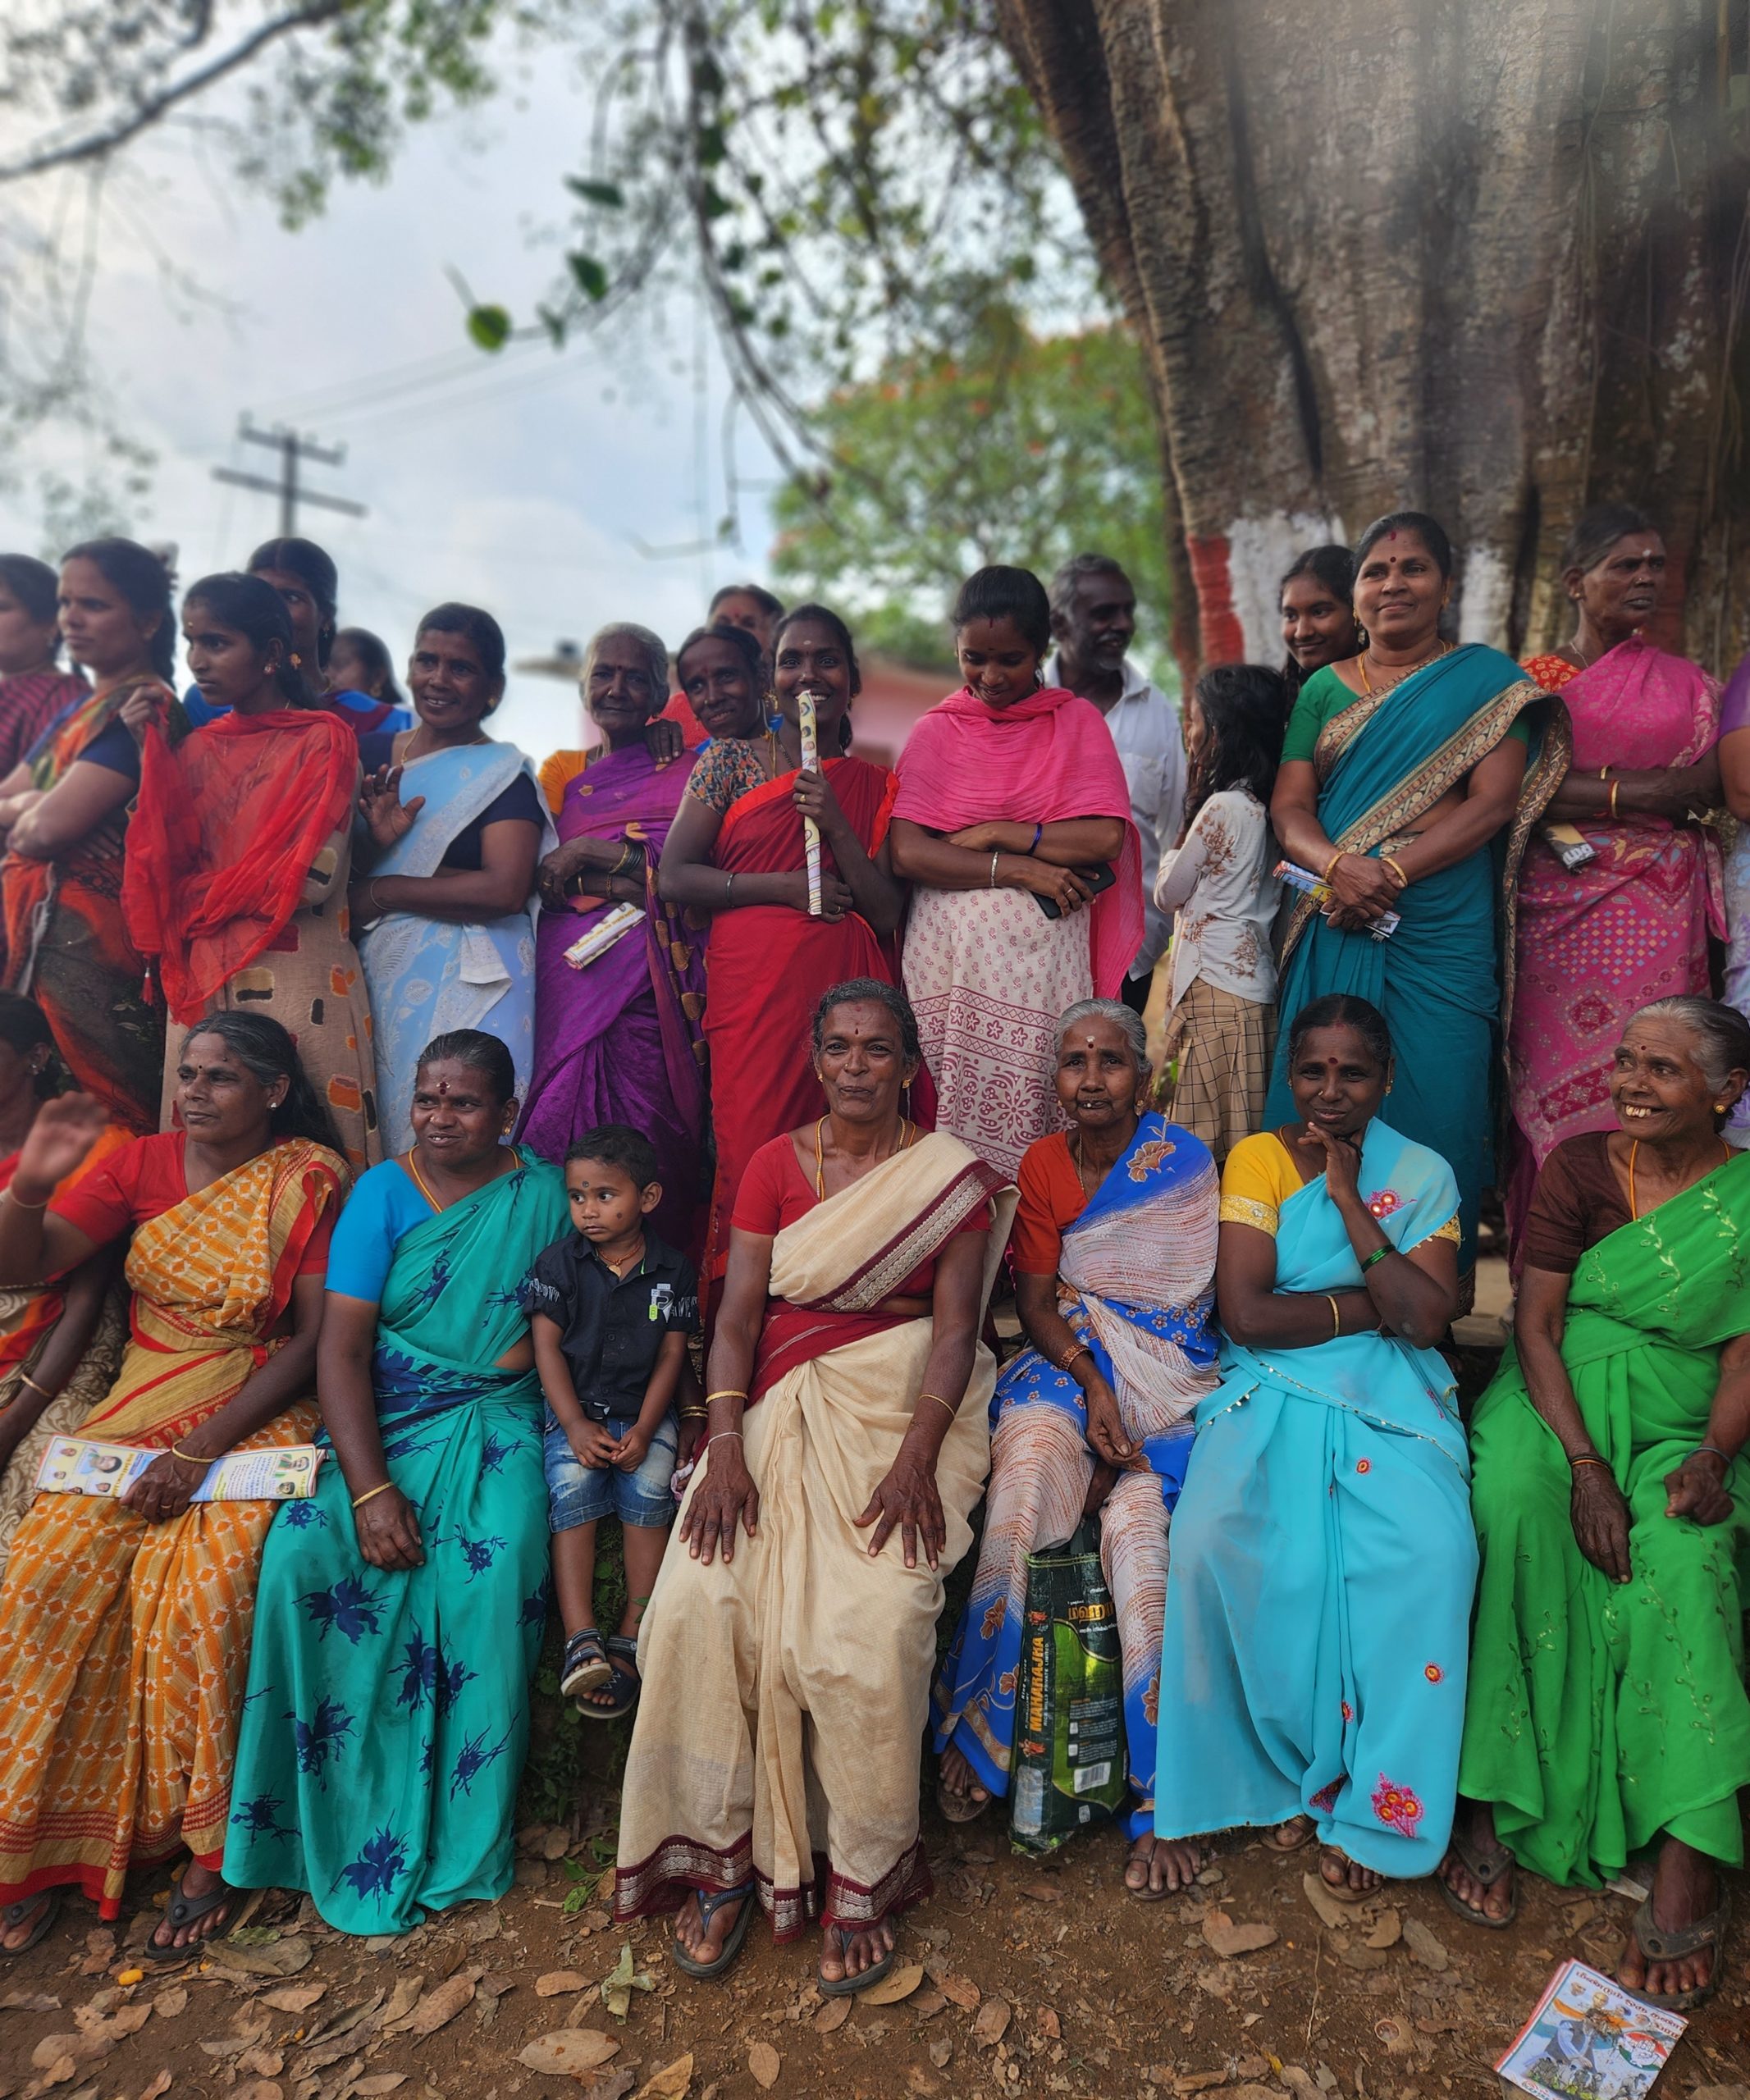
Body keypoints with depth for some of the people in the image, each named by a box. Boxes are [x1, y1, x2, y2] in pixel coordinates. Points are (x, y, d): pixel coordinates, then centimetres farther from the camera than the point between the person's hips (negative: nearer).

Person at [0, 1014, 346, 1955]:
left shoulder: (312, 1179, -6)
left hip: (257, 1419, -4)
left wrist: (202, 1450, -16)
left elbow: (315, 1339, -9)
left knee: (203, 1592, -26)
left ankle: (208, 1849, -7)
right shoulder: (143, 1162, 6)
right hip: (135, 1414, 4)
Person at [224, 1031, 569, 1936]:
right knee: (302, 1556, -25)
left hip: (495, 1426, 0)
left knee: (500, 1565, -27)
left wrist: (534, 1343, -12)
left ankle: (462, 1842, -9)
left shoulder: (544, 1195, 4)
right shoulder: (384, 1191, 0)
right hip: (377, 1425, 1)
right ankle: (336, 1824, -5)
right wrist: (369, 1487, -18)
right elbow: (341, 1347, -8)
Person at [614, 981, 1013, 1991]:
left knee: (873, 1623, -24)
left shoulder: (951, 1175, 3)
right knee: (700, 1599, -19)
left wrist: (916, 1456, -18)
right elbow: (738, 1315, 2)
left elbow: (954, 1329, -4)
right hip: (779, 1405, 3)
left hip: (901, 1405, -2)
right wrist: (725, 1445, -12)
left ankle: (864, 1873, -1)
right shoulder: (776, 1164, 9)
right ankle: (721, 1852, 1)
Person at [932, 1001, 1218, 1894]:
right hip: (1068, 1363, 2)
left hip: (1166, 1377, -2)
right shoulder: (1042, 1164, 7)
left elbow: (1181, 1315, -6)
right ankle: (977, 1730, -18)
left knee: (1139, 1518, -27)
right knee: (1031, 1444, -29)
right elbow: (1036, 1304, 1)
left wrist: (1120, 1423, -15)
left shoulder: (1182, 1163, -2)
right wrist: (1095, 1390, -16)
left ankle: (1163, 1798, -16)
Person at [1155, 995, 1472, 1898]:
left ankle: (1370, 1801, -7)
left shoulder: (1422, 1174, 9)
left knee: (1431, 1553, -28)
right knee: (1213, 1541, -27)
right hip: (1272, 1391, 0)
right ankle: (1290, 1766, -2)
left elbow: (1425, 1319, -7)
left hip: (1393, 1397, 1)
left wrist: (1347, 1198, -8)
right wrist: (1371, 1306, -6)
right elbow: (1244, 1313, -8)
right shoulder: (1257, 1158, 4)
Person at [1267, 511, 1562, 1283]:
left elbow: (1491, 802, -5)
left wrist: (1388, 871, -17)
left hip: (1444, 936, -2)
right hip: (1334, 932, 2)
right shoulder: (1325, 688, 14)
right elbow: (1289, 806, 6)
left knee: (1434, 1110, -1)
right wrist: (1338, 864, -16)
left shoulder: (1489, 679, 6)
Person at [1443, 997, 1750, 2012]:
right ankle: (1491, 1804, -25)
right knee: (1512, 1500, -31)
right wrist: (1585, 1464, -17)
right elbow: (1536, 1325, -5)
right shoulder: (1580, 1163, 1)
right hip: (1562, 1403, 0)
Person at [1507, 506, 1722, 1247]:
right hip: (1561, 905, -2)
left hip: (1659, 912, 2)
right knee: (1559, 1076, -5)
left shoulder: (1687, 682, 15)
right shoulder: (1532, 680, 9)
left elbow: (1707, 784, -1)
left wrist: (1584, 788, -10)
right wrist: (1638, 792, -6)